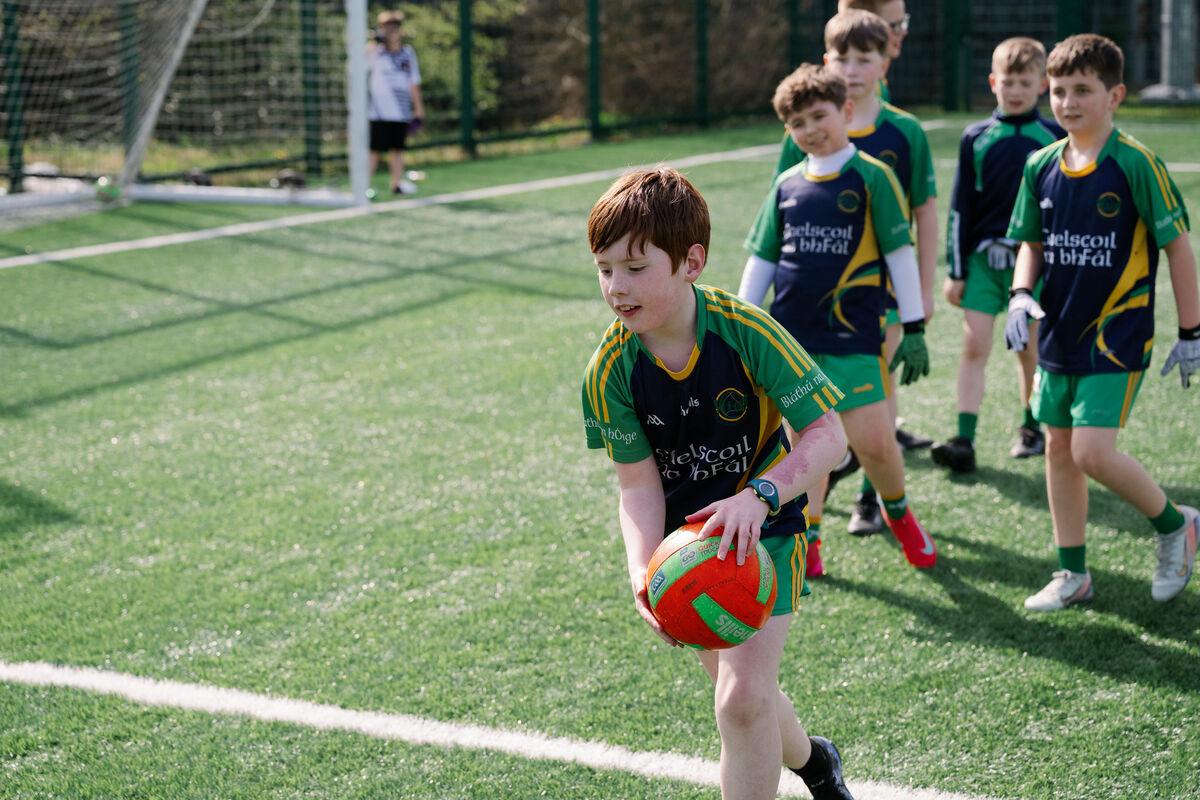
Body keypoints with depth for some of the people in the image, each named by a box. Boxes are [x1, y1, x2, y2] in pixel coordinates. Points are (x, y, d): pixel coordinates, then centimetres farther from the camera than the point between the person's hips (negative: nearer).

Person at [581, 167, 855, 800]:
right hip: (685, 533, 4)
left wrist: (759, 496, -38)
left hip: (763, 525, -4)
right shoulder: (610, 370, -16)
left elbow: (826, 435, -22)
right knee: (737, 688, 18)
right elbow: (638, 482, -13)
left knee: (742, 697, -18)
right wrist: (643, 573, -30)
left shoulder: (746, 331, -24)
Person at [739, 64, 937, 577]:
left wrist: (914, 328, -3)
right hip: (791, 336, 4)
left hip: (852, 333, -4)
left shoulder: (871, 176, -3)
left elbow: (900, 252, -2)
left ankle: (897, 511, 21)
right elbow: (761, 260, 16)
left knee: (873, 442, -8)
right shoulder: (787, 185, 10)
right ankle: (806, 539, 19)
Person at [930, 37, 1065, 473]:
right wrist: (955, 271, 3)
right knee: (974, 346, -6)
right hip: (983, 257, 1)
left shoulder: (1055, 138, 1)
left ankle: (1032, 428, 28)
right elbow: (961, 207, 5)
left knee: (1030, 349, 9)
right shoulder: (976, 138, 3)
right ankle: (964, 441, -8)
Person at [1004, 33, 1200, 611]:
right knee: (1058, 449, 10)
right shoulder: (1041, 167, 3)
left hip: (1116, 336, -6)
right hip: (1059, 334, 6)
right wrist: (1021, 296, -5)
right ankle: (1073, 575, 23)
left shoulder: (1135, 165, -13)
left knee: (1092, 451, -14)